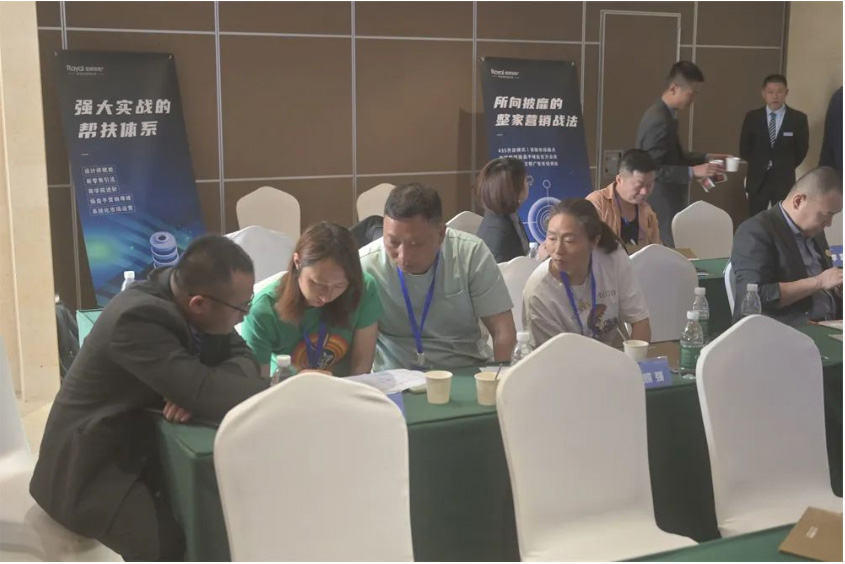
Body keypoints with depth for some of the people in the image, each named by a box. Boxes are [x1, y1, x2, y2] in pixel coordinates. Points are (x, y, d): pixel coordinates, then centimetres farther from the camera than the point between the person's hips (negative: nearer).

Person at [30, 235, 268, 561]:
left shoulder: (186, 291, -7)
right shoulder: (139, 318, -31)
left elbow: (241, 357, -2)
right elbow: (207, 396, -36)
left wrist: (198, 390, -23)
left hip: (144, 441, 8)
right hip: (92, 463, -8)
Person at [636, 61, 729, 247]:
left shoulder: (665, 114, 10)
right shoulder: (658, 120, -21)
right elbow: (653, 169, -25)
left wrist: (705, 158, 11)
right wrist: (693, 171, -27)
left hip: (668, 204, 10)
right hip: (662, 207, -10)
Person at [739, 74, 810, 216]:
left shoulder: (798, 118, -3)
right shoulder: (752, 117, 1)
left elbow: (802, 148, 5)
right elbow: (744, 147, 8)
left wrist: (787, 168, 6)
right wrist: (756, 167, 7)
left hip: (784, 181, -1)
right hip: (757, 180, 1)